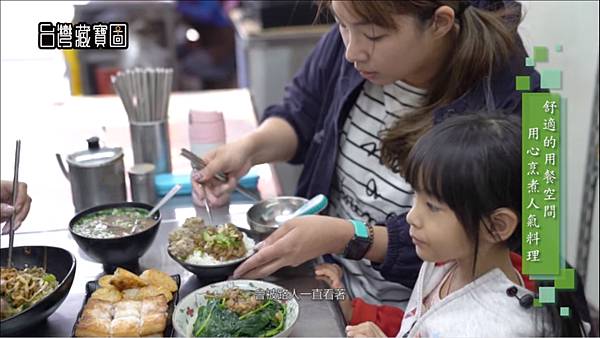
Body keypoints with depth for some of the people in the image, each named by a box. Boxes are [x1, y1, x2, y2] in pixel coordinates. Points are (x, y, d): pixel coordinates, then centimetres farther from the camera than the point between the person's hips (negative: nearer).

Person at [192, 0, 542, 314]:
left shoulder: (509, 104, -26)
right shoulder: (355, 36, -10)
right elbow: (301, 115, 5)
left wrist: (347, 238, -30)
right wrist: (250, 146, -14)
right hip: (323, 273, 6)